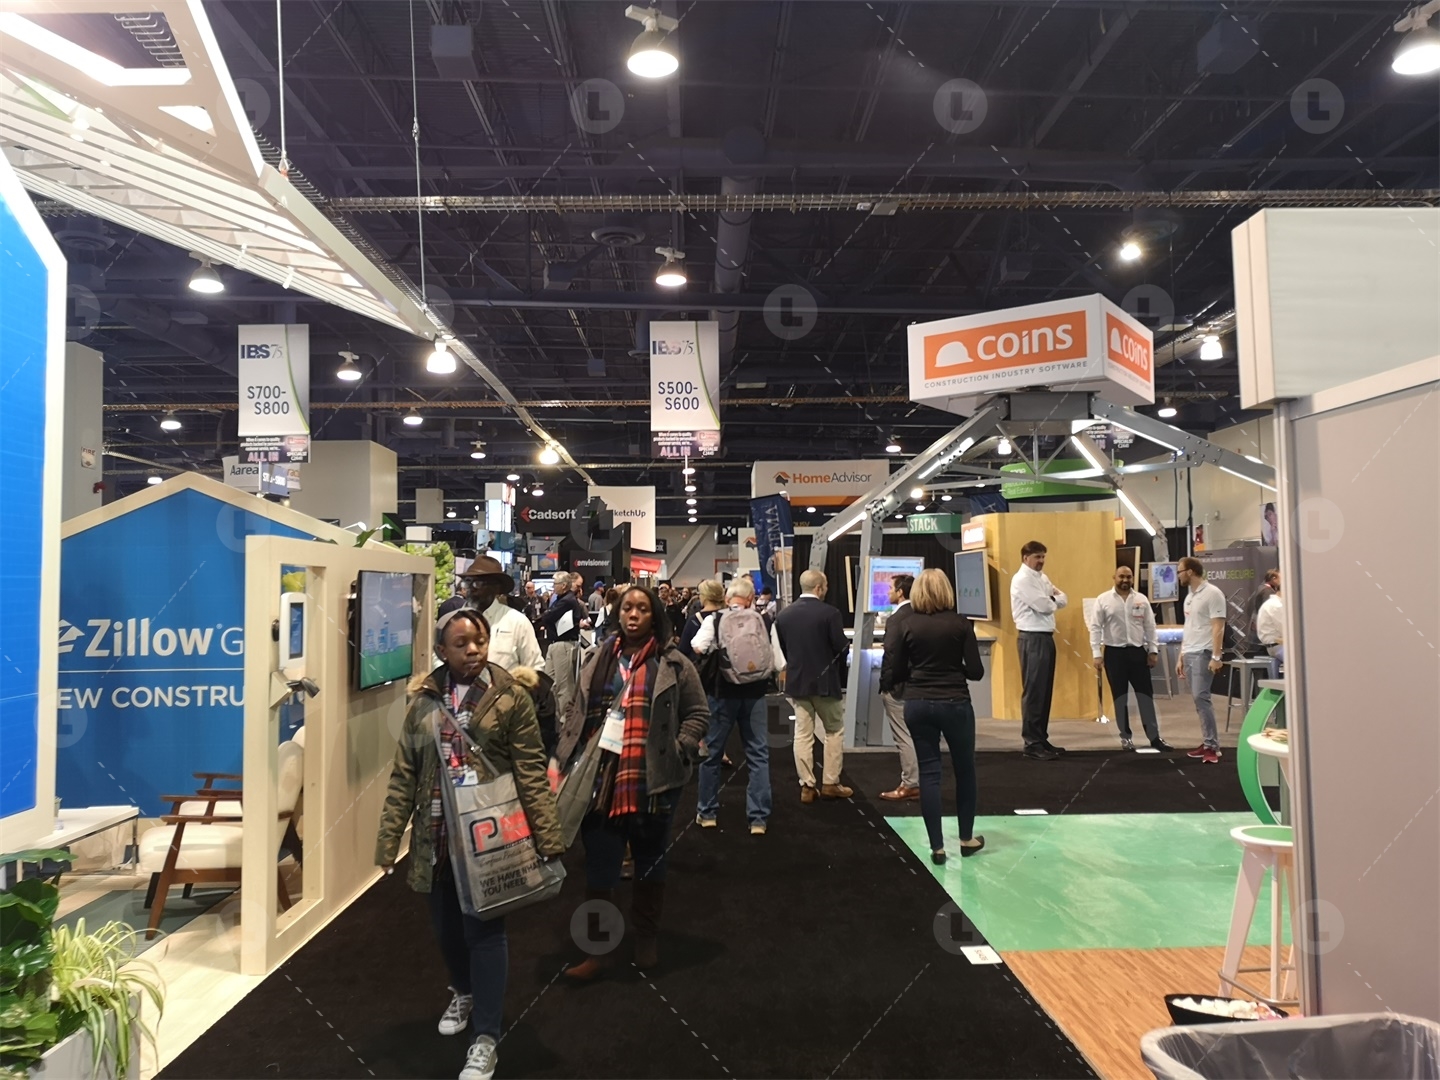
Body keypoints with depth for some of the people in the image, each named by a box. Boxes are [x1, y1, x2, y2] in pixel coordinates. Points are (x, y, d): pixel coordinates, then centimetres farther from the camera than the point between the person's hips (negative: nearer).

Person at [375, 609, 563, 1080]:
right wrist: (389, 837, 2)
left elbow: (531, 773, -9)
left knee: (484, 930, 1)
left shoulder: (509, 699, -9)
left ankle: (485, 1039, 15)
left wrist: (548, 837, -13)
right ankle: (463, 993, 46)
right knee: (445, 925, 18)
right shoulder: (424, 700, 1)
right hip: (438, 834, 4)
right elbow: (404, 774, 4)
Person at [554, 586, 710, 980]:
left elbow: (698, 714, 1)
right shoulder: (598, 659, 6)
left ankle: (647, 937, 36)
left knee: (650, 863, 17)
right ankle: (598, 950, 21)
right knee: (599, 868, 7)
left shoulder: (674, 664, -3)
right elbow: (576, 710, 10)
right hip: (600, 780, 2)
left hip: (652, 782, -2)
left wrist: (678, 752, -10)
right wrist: (567, 755, 2)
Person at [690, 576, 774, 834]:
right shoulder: (764, 621, -2)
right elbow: (778, 662, 1)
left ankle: (707, 813, 23)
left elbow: (697, 648, -19)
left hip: (723, 691, -1)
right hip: (755, 692, 1)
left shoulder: (714, 620, -7)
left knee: (712, 751, 13)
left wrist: (713, 655, 1)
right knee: (758, 754, 8)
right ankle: (758, 818, 7)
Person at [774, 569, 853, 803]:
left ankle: (807, 786, 8)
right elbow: (842, 648, -12)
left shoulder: (783, 615, 1)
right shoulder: (830, 613, -14)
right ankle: (830, 783, 12)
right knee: (834, 732, 11)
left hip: (796, 681, 4)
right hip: (825, 681, -4)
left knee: (802, 734, 6)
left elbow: (782, 649, 7)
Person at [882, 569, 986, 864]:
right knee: (965, 769, 17)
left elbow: (892, 675, -5)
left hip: (918, 705, 1)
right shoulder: (960, 623, -7)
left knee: (929, 772, 7)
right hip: (955, 704, -1)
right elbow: (976, 672, -7)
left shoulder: (906, 625, -4)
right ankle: (967, 839, 28)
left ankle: (937, 846, 10)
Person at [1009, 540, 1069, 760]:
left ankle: (1042, 739, 20)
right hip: (1032, 639, -9)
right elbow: (1044, 606, -19)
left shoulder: (1041, 578, 17)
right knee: (1034, 691, -6)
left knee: (1045, 691, 13)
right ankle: (1032, 743, -1)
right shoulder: (1022, 579, -12)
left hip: (1046, 637, 9)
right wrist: (1054, 600, 1)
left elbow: (1062, 600, 14)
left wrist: (1053, 598, -5)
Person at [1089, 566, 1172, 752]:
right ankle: (1125, 736, 17)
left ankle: (1154, 737, 9)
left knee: (1146, 694, 3)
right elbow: (1095, 628, -5)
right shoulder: (1103, 600, -3)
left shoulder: (1141, 600, 5)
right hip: (1114, 653, -2)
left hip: (1138, 651, 2)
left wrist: (1153, 650, 3)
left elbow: (1150, 627, 8)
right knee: (1120, 696, 7)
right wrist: (1097, 654, -10)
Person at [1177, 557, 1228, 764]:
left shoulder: (1212, 593, -8)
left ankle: (1212, 746, -11)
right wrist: (1180, 657, 20)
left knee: (1201, 697, -14)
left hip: (1203, 653, -8)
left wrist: (1216, 656, -20)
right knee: (1198, 699, 7)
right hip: (1189, 654, 8)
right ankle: (1208, 743, 11)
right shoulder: (1189, 596, 18)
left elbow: (1218, 627, -14)